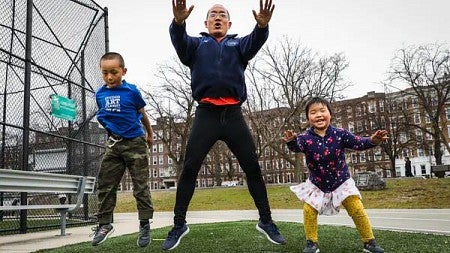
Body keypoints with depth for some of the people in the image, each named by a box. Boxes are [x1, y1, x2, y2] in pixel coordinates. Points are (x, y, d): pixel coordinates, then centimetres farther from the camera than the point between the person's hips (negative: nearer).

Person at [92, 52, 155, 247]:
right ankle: (104, 223, 20)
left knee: (140, 186, 0)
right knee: (105, 185, 6)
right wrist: (103, 120, 4)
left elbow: (142, 114, 7)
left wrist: (150, 134, 16)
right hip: (114, 144, 5)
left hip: (135, 142, -4)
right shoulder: (100, 94, 4)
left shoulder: (132, 91, -8)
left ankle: (145, 224, 10)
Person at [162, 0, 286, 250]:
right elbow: (179, 41, -7)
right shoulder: (196, 43, 16)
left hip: (234, 115, 1)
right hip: (206, 115, -1)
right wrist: (179, 22, -30)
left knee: (253, 168, 2)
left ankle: (266, 221, 16)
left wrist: (262, 25, -29)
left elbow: (255, 42, -5)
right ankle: (179, 224, 10)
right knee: (190, 169, -3)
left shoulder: (238, 44, 17)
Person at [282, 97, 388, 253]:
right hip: (316, 184, 1)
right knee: (308, 211, -8)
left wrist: (373, 141, -41)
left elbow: (358, 143, -20)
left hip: (341, 182, 0)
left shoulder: (340, 134, -15)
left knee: (357, 210, -3)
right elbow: (297, 147, -35)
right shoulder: (305, 138, -17)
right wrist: (292, 141, -59)